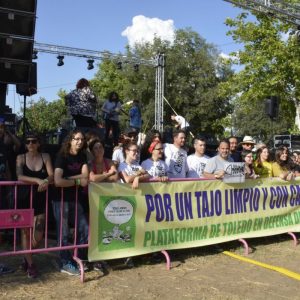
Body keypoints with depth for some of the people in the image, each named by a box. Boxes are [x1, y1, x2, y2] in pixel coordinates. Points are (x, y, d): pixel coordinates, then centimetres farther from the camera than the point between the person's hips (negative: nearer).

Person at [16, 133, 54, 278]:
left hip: (40, 198, 1)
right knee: (25, 231, 5)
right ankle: (30, 264, 18)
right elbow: (20, 177, -15)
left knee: (38, 234, 0)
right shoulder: (21, 158, 0)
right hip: (24, 197, -1)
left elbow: (51, 175, -5)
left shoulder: (45, 156, 4)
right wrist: (38, 181, -28)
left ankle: (27, 256, 30)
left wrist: (46, 181, -28)